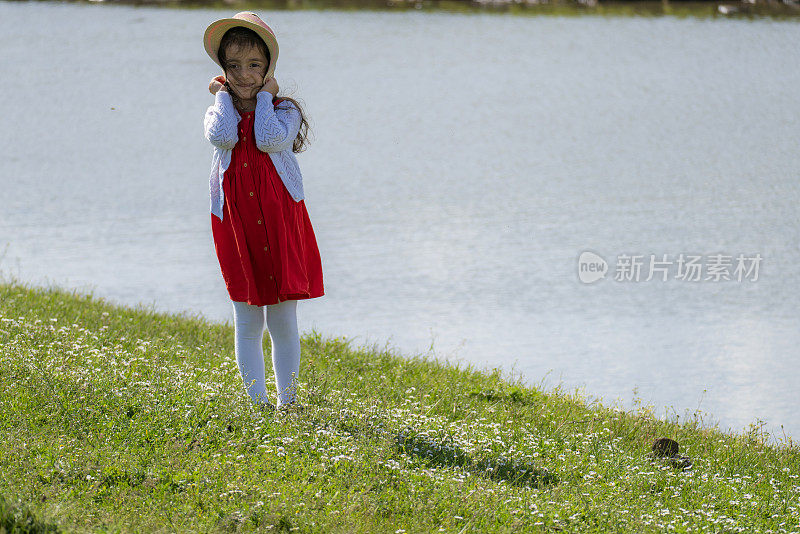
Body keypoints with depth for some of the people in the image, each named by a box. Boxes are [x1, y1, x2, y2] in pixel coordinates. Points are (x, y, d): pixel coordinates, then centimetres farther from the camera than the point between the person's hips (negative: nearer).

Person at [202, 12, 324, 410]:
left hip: (280, 224, -1)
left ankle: (287, 402, 14)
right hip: (236, 225, 1)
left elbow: (271, 140, -20)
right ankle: (258, 403, 10)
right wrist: (224, 95, -5)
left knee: (283, 324, 3)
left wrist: (264, 95, -9)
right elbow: (222, 137, -17)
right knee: (247, 324, 4)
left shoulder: (283, 110, 2)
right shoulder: (219, 110, 6)